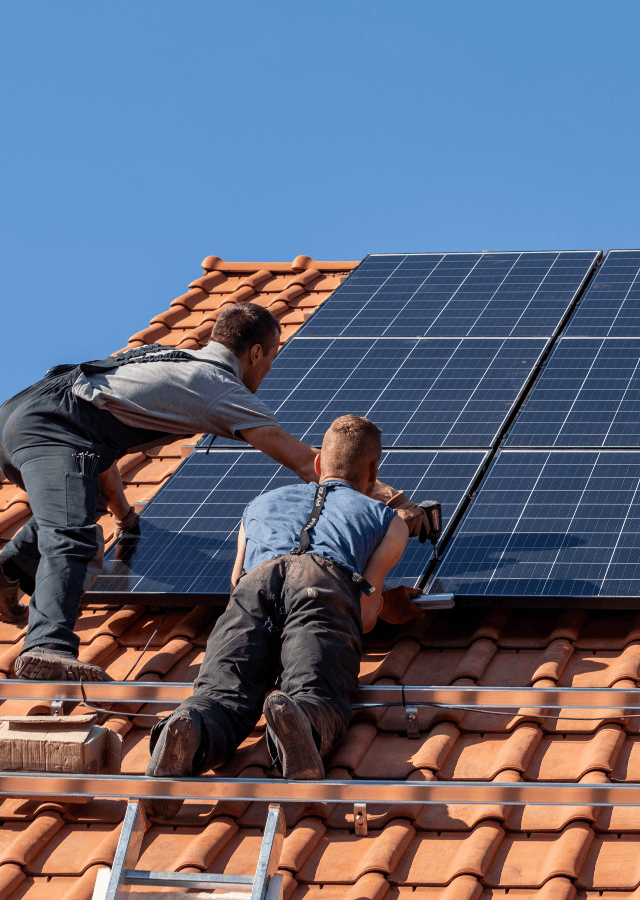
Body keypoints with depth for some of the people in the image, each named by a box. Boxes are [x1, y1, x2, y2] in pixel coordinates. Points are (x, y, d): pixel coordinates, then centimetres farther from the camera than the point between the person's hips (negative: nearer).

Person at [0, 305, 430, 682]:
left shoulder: (164, 355, 29)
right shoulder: (222, 389, 3)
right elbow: (306, 461, -2)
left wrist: (121, 510, 50)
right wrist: (390, 497, 0)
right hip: (53, 430, -9)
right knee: (71, 539, -28)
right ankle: (48, 647, -48)